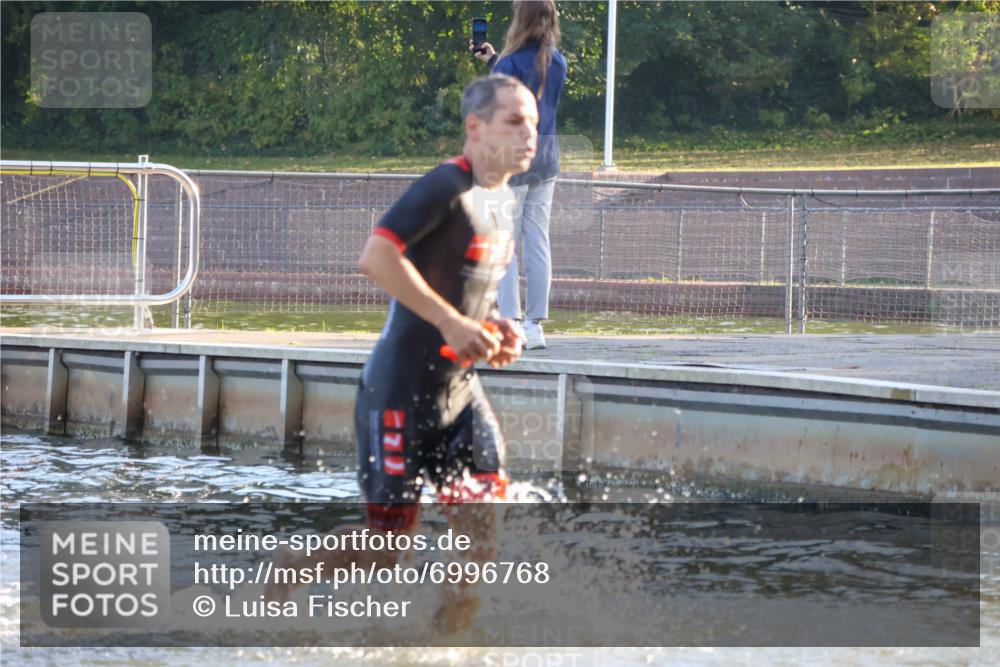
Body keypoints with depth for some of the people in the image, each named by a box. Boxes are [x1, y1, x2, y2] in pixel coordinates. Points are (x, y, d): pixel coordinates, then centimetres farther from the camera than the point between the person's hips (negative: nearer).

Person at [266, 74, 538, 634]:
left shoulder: (504, 201, 12)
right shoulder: (446, 187, -17)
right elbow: (376, 257, -28)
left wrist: (497, 328, 5)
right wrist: (451, 322, -27)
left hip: (461, 390, 8)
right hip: (401, 393, -8)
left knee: (486, 528, -5)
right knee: (385, 547, 0)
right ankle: (289, 567, 25)